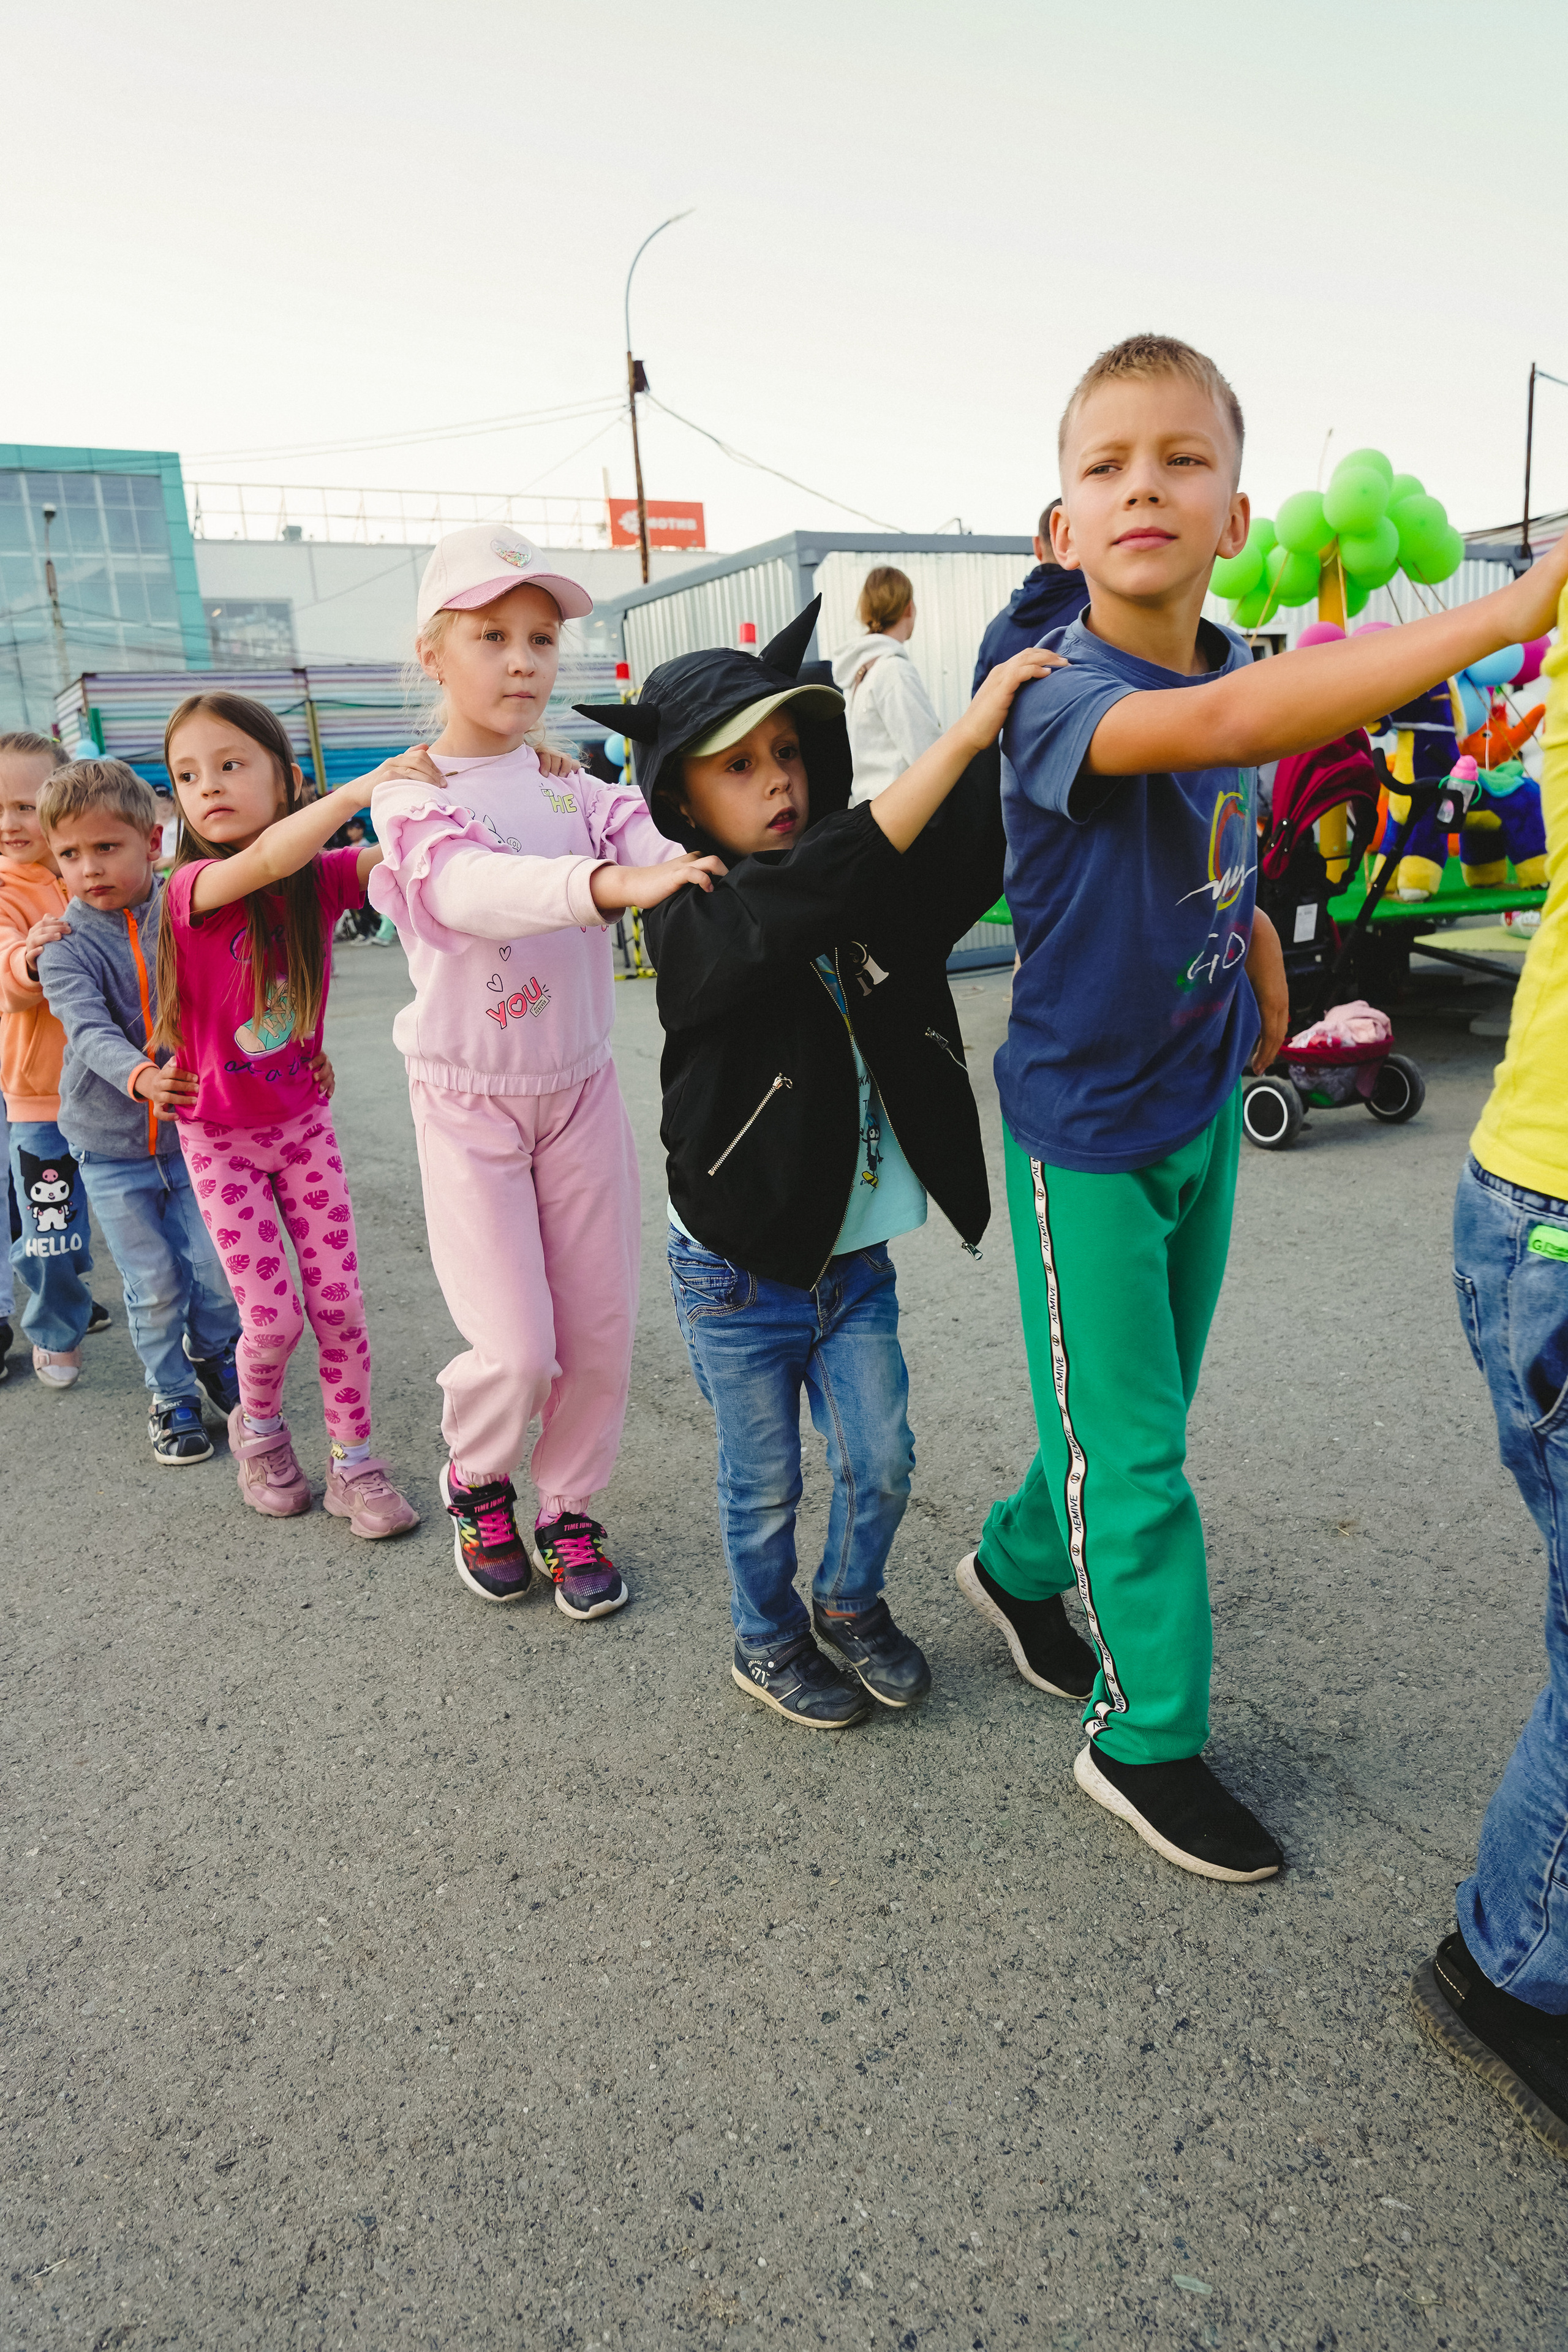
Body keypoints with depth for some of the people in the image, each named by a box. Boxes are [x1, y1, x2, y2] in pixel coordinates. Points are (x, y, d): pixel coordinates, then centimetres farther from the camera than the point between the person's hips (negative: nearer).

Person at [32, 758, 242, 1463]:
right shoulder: (64, 946, -11)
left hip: (189, 1132, 1)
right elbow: (90, 1030, -26)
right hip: (110, 1144, -1)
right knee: (154, 1285, 3)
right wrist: (140, 1075, -46)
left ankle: (212, 1353, 34)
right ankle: (171, 1394, 26)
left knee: (220, 1273, 4)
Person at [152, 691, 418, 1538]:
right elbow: (268, 858, -39)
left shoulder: (320, 879, -8)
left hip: (303, 1122, 3)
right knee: (272, 1317, -1)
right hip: (221, 1140, -3)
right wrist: (369, 784, -43)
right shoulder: (192, 889, -19)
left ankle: (353, 1464, 19)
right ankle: (257, 1427, 31)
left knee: (338, 1302, 2)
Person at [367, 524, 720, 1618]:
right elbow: (472, 885, -31)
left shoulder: (576, 785, 4)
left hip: (581, 1086, 4)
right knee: (516, 1347, -7)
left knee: (601, 1331, 6)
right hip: (468, 1101, -4)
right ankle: (476, 1485, 26)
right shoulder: (412, 793, -9)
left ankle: (568, 1508, 30)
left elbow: (660, 848, -13)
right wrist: (609, 883, -49)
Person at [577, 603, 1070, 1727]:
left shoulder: (863, 897, -1)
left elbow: (975, 836, -11)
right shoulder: (694, 922, -18)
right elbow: (803, 895, -36)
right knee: (765, 1486, 13)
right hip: (739, 1275, -4)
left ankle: (851, 1604, 43)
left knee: (882, 1464, 14)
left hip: (856, 1260, 5)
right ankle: (770, 1638, 40)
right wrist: (960, 737, -39)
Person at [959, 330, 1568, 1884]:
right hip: (1087, 1125, -7)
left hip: (1202, 1103, 7)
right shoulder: (1055, 693, -21)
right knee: (1132, 1455, 4)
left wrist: (1255, 941, 10)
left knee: (1144, 1409, 20)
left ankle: (1019, 1563, 47)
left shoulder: (1226, 661, 1)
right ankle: (1147, 1739, 24)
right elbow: (1224, 724, -43)